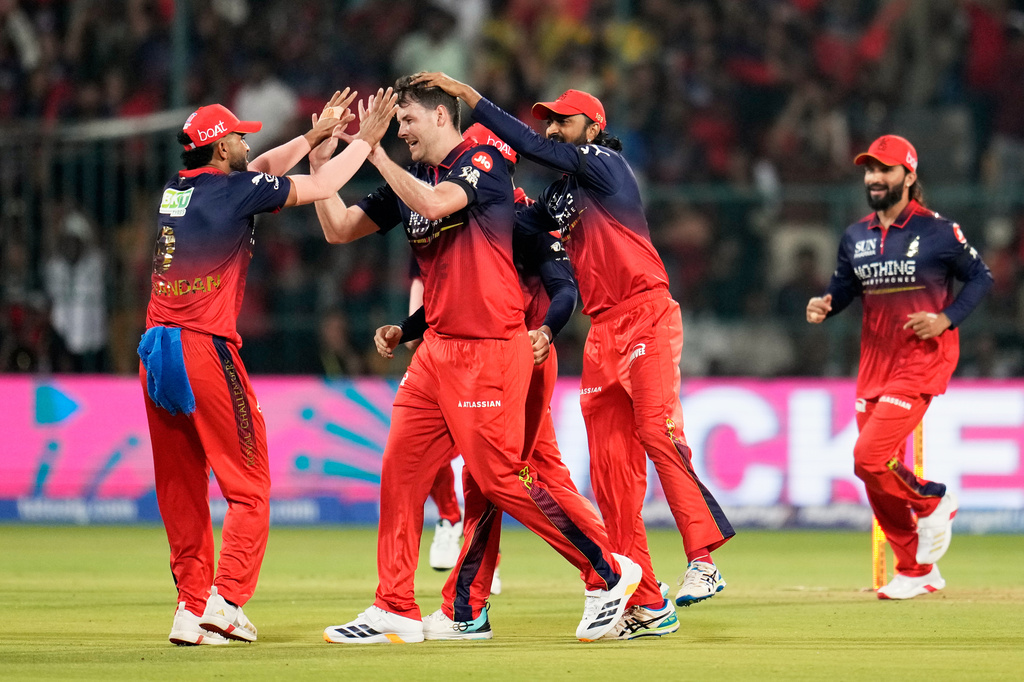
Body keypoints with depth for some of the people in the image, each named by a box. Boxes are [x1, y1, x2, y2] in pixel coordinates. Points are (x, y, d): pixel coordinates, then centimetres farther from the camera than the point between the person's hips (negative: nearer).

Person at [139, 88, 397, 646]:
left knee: (180, 489, 11)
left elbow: (258, 170, 29)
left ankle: (190, 609, 10)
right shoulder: (235, 190, -6)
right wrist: (365, 140, 14)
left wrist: (315, 135, 34)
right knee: (248, 484, 0)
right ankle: (225, 601, -12)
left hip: (154, 350, 7)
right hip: (205, 348, -7)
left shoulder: (176, 189, 14)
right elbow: (320, 187, 1)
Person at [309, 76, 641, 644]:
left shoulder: (483, 163, -8)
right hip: (437, 350, 8)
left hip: (489, 351, -8)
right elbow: (339, 230, 16)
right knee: (400, 471, 4)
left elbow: (434, 204, -26)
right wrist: (321, 165, 6)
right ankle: (395, 610, 8)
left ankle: (608, 571, 0)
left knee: (500, 477, -10)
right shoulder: (409, 180, 15)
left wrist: (376, 155, -17)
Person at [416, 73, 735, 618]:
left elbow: (530, 145, -10)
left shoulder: (604, 164, -3)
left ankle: (702, 561, -28)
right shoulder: (561, 195, 20)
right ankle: (644, 601, 3)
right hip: (603, 332, 8)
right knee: (609, 463, 2)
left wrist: (465, 93, -9)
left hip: (648, 317, -8)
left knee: (656, 430, -23)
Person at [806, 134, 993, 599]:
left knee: (869, 458, -19)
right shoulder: (856, 237, 8)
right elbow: (844, 286, 18)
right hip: (875, 362, 6)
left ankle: (931, 502, 10)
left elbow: (980, 277, 0)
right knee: (878, 476, 7)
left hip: (922, 360, -6)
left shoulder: (937, 231, -7)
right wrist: (824, 306, -4)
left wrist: (946, 319, -13)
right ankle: (917, 572, 22)